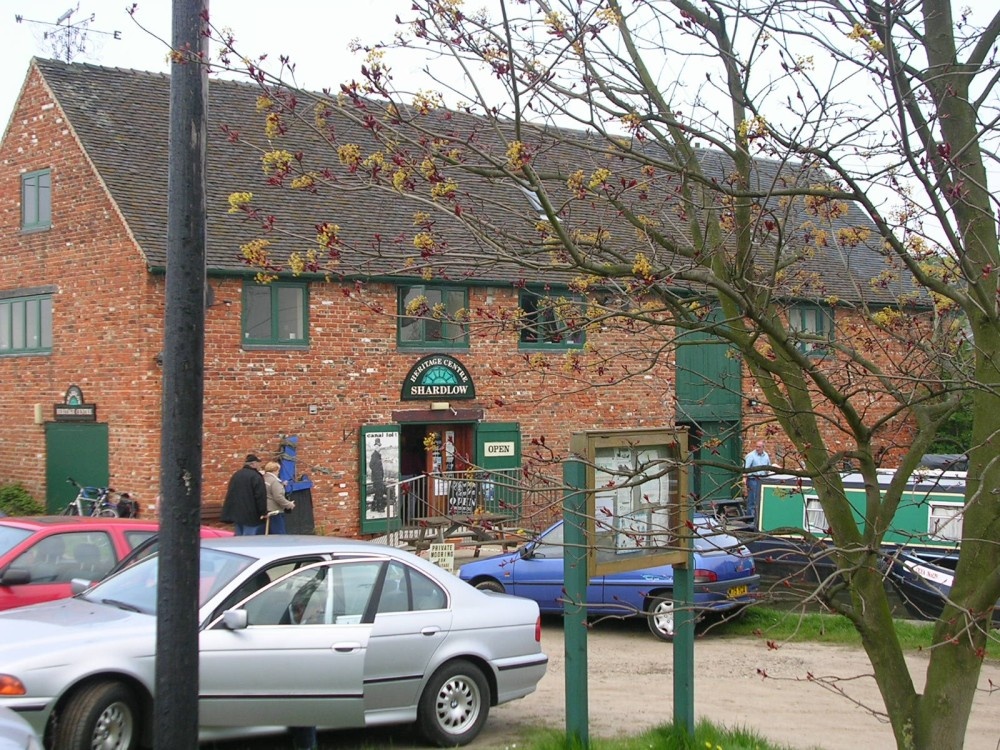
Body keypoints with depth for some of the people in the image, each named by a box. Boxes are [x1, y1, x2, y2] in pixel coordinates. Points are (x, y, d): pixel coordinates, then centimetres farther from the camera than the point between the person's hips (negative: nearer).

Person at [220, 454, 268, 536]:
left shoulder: (236, 475, 14)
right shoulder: (256, 477, -12)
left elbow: (229, 495, 19)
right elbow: (260, 496, -16)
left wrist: (227, 515, 22)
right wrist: (263, 512, -9)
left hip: (236, 513, 8)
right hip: (251, 515, -8)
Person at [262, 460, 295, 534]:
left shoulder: (263, 480, 11)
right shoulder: (274, 481, -14)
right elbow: (278, 497, -20)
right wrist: (289, 505, -8)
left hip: (265, 512, 9)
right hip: (274, 512, -9)